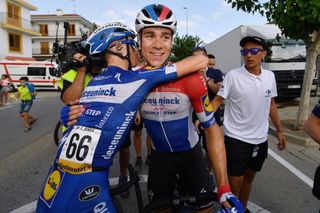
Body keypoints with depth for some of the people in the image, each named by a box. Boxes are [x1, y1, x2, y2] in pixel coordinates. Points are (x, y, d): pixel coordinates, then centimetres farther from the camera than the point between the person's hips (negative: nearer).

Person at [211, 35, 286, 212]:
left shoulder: (270, 76, 2)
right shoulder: (233, 76, -12)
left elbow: (271, 104, 12)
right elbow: (217, 100, -12)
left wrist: (279, 130, 15)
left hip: (260, 139, 5)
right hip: (236, 138, -5)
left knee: (249, 177, 22)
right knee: (235, 183, 2)